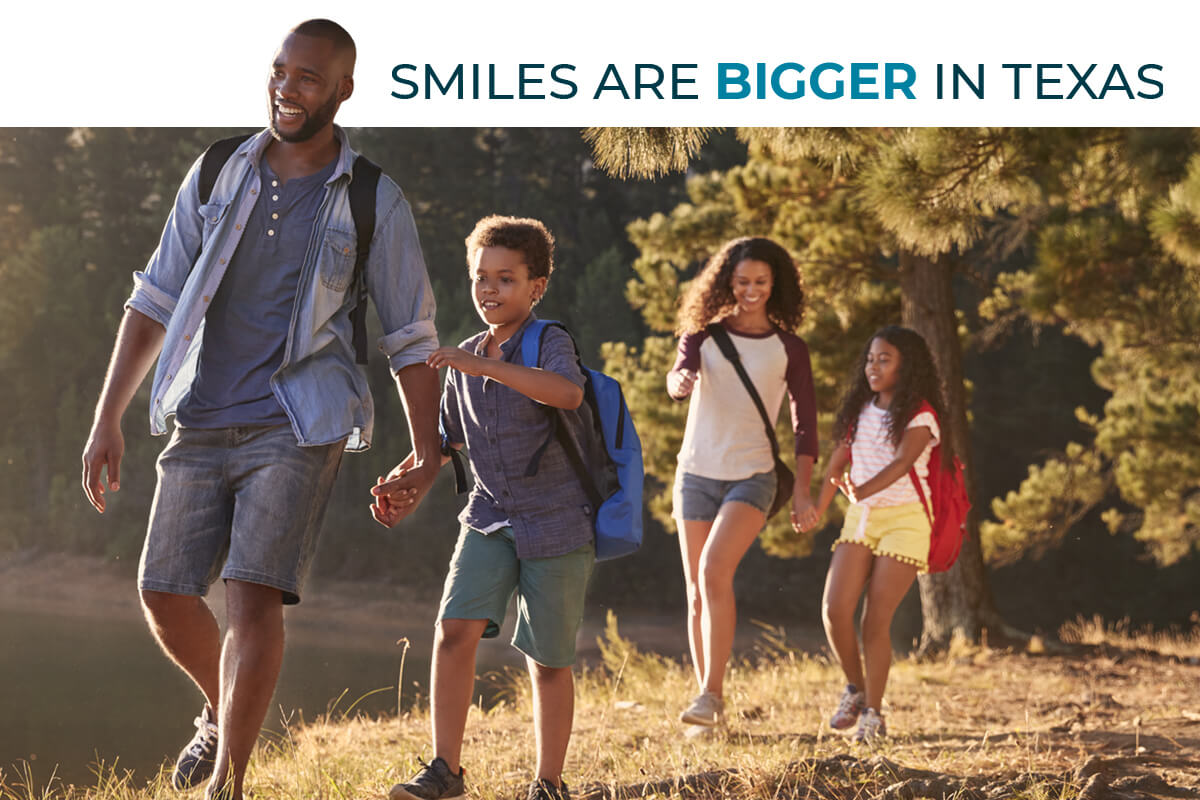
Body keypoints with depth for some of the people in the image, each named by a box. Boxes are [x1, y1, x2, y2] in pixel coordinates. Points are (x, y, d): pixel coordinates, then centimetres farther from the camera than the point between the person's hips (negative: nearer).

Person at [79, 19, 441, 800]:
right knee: (167, 594, 4)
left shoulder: (375, 205, -3)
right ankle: (225, 713, 34)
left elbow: (412, 340, 2)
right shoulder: (216, 177, 5)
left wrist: (427, 460, -2)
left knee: (254, 594, -16)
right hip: (203, 424, 4)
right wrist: (108, 419, 3)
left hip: (297, 432, -4)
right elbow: (155, 302, 8)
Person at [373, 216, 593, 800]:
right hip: (489, 519, 5)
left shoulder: (550, 343, -10)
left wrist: (485, 364, -38)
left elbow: (568, 392, -34)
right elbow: (446, 437, 23)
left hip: (557, 524, -5)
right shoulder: (465, 362, 10)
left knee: (548, 660, 3)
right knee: (454, 630, -13)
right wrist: (402, 479, 5)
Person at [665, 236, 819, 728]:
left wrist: (802, 492, -4)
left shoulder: (788, 349, 2)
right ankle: (712, 705, 14)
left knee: (715, 570, -24)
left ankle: (712, 692, -21)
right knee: (697, 595, 4)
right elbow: (678, 378, -17)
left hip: (751, 476, -2)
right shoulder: (703, 336, 3)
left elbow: (805, 425, 4)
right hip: (696, 475, 3)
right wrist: (681, 382, -42)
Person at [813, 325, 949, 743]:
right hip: (861, 519, 5)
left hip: (905, 518, -5)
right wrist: (817, 511, 6)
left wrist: (864, 490, -36)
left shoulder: (920, 415, -8)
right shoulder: (859, 410, 10)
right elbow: (837, 462, 13)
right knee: (834, 610, -8)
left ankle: (873, 713, 3)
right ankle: (855, 689, 15)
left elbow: (902, 462, -22)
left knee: (876, 619, -8)